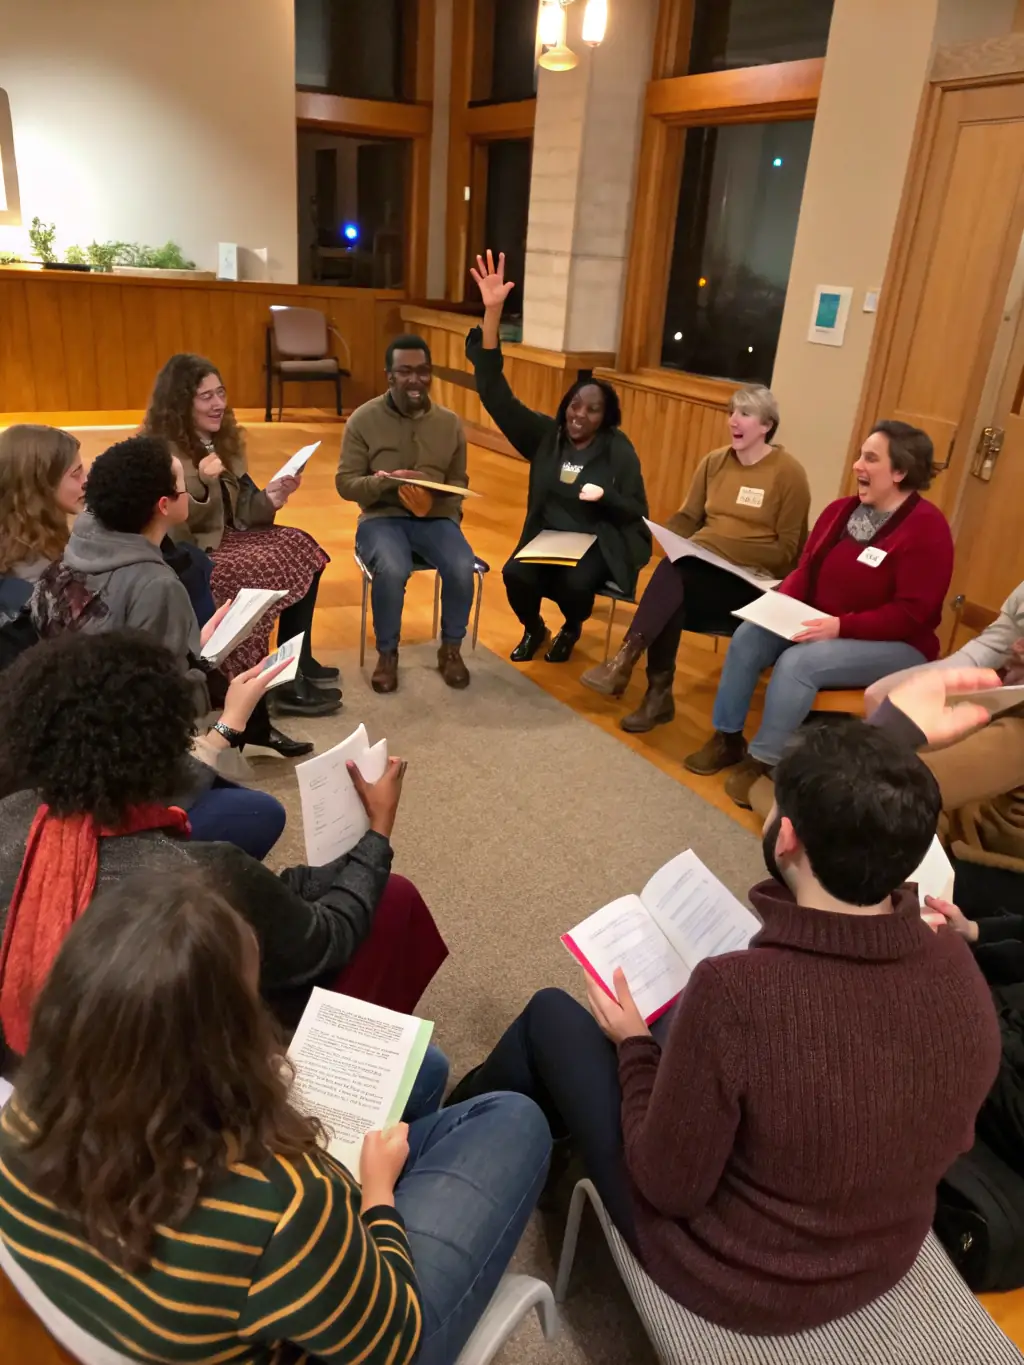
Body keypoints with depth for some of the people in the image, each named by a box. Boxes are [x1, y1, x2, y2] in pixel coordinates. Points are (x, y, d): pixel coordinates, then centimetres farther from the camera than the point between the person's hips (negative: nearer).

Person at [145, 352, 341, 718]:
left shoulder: (224, 440, 10)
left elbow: (239, 513, 9)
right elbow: (169, 532, -22)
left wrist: (271, 498, -11)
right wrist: (199, 485, -35)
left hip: (224, 540, 8)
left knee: (302, 547, -10)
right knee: (268, 571, -25)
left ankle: (299, 663, -1)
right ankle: (285, 682, -11)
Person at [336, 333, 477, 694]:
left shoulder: (450, 422, 6)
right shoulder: (364, 419, -3)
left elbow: (459, 483, 12)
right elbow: (345, 483, -4)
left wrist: (434, 497, -9)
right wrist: (386, 482, -23)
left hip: (435, 517, 3)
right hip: (382, 517, -2)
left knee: (462, 567, -28)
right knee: (392, 570, -35)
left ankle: (451, 650, -1)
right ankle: (387, 654, -8)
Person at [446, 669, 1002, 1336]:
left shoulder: (736, 992, -39)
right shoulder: (962, 973, -21)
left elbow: (669, 1186, -25)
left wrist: (633, 1044, -9)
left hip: (728, 1275, -5)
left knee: (552, 1016, 11)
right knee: (683, 1020, 22)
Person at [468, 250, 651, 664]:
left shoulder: (619, 451, -3)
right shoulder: (545, 435, 0)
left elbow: (636, 511, 1)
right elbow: (497, 397, -11)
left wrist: (604, 496, -24)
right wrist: (492, 312, -21)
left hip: (597, 542, -2)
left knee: (574, 585, -33)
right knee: (515, 575, -29)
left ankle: (571, 629, 6)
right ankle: (533, 629, 6)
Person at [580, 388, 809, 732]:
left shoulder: (788, 473, -5)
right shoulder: (713, 462, 11)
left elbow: (787, 550, -7)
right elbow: (687, 518, 15)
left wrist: (733, 553, -19)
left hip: (752, 580, -4)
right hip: (699, 567, 5)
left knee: (674, 574, -33)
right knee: (673, 580, -31)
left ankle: (626, 659, -32)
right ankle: (658, 694, -27)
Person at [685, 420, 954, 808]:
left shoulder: (927, 529, -18)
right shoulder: (841, 510, 5)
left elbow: (911, 613, -23)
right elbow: (807, 568, 9)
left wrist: (840, 626, -31)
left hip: (895, 645, -7)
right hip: (820, 625, 8)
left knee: (798, 662, -30)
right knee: (748, 636, -12)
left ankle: (764, 762, -15)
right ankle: (727, 738, -2)